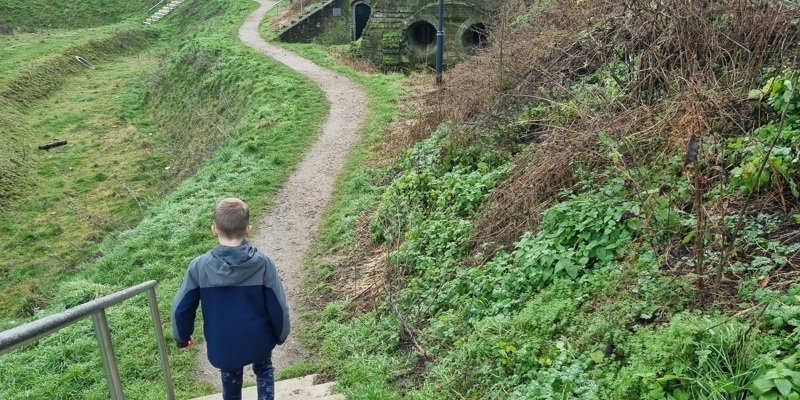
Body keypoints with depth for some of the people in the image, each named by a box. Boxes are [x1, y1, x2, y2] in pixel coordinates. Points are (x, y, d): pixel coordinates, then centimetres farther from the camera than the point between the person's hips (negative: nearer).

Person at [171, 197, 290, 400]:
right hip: (259, 340, 0)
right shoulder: (263, 263, -21)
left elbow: (181, 308, -8)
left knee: (231, 382, 27)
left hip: (222, 345, 1)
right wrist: (281, 334, 6)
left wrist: (182, 337, 11)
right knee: (264, 371, 30)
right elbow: (277, 306, -13)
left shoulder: (199, 267, -18)